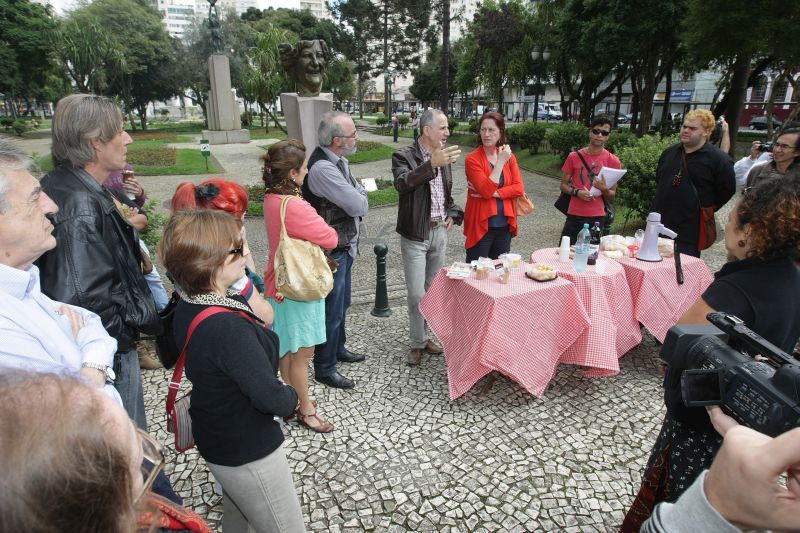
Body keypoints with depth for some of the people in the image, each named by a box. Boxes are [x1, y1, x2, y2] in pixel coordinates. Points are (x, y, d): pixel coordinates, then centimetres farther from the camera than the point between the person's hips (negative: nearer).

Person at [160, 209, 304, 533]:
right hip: (249, 452, -9)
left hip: (216, 439, 9)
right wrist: (292, 396, -8)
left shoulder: (188, 307, -7)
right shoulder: (229, 328, -36)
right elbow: (270, 398, -27)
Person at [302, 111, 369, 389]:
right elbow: (359, 205, -25)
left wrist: (356, 198, -6)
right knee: (332, 310, 3)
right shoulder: (322, 168, -27)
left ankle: (338, 348, 45)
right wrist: (360, 197, -6)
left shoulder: (338, 161, 5)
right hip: (331, 251, -10)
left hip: (345, 245, 10)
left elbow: (358, 197, 13)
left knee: (342, 303, 24)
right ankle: (324, 368, 21)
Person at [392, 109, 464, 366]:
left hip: (440, 231, 6)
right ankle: (418, 343, 16)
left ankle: (423, 336, 29)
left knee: (433, 290, 14)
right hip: (415, 234, -6)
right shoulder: (404, 156, -10)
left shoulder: (444, 156, 9)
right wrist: (432, 164, -41)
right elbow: (402, 183, -32)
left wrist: (452, 214, 6)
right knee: (417, 294, -3)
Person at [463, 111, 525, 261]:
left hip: (505, 225, 5)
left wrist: (493, 193, -16)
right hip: (481, 225, -5)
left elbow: (519, 188, -3)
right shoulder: (472, 159, -11)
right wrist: (500, 161, -18)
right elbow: (486, 191, -21)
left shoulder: (509, 157, 6)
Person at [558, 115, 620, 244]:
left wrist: (604, 189, -16)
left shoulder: (613, 161, 1)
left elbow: (612, 197, 5)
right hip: (574, 216, 0)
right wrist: (577, 192, -12)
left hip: (597, 218, 0)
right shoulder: (574, 156, 1)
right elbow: (563, 185, 8)